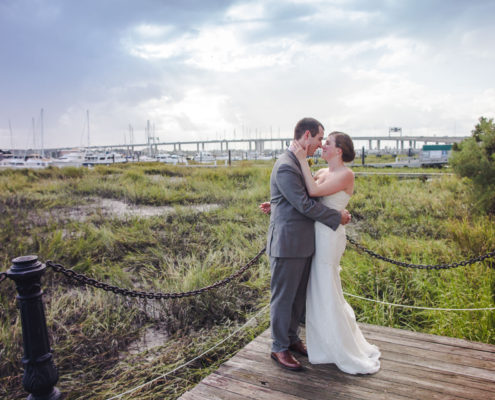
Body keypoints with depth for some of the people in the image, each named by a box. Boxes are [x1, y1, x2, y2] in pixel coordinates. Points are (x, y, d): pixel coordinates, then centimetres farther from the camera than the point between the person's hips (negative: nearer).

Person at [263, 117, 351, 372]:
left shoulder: (298, 164, 13)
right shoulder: (285, 167, -19)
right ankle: (279, 348, 20)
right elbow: (305, 205, -19)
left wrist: (275, 207, 6)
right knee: (283, 297, 5)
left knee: (299, 296, 18)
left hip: (303, 244, 9)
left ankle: (291, 338, 35)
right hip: (287, 245, -9)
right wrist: (338, 217, -9)